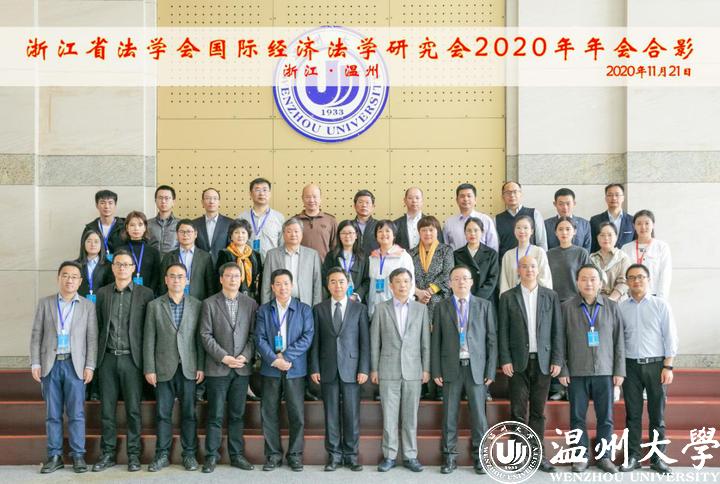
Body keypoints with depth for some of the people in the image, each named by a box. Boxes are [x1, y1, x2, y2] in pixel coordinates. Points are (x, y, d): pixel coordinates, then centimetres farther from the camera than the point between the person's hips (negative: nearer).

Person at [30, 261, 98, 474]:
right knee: (52, 414, 6)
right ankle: (54, 456, 13)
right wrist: (35, 363, -2)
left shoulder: (87, 306, 6)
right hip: (50, 364, 1)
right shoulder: (45, 303, 9)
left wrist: (90, 366, -5)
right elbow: (36, 335, 6)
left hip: (75, 365, -1)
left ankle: (78, 455, 7)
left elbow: (92, 338, 3)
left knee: (76, 413, 0)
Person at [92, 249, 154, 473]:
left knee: (133, 409, 3)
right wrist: (96, 355, 6)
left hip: (131, 358, -2)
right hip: (107, 358, 3)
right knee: (107, 409, 7)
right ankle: (107, 454, 17)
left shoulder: (145, 294, 0)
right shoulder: (102, 293, 9)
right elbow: (98, 326, 11)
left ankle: (133, 454, 13)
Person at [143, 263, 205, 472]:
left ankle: (189, 453, 14)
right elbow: (149, 340, 1)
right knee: (163, 414, 5)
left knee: (189, 413, 4)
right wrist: (149, 369, -4)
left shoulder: (196, 305, 5)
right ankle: (162, 454, 14)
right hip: (163, 368, 0)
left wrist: (201, 367, -2)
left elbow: (200, 338, 3)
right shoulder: (154, 306, 4)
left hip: (189, 368, 0)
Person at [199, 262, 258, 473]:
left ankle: (237, 455, 16)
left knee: (237, 414, 8)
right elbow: (205, 334, -4)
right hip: (217, 367, -2)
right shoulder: (209, 303, 2)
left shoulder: (250, 304, 8)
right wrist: (223, 357, -12)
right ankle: (212, 456, 11)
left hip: (242, 368, 2)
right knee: (215, 415, 2)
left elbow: (253, 334, 5)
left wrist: (246, 356, -10)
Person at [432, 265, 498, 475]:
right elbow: (436, 341, 5)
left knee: (478, 414, 1)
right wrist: (436, 371, 0)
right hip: (451, 368, 0)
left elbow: (491, 339, 5)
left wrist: (491, 370, -1)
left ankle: (479, 457, 15)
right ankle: (450, 457, 15)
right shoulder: (441, 307, 7)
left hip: (477, 368, 0)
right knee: (449, 414, 5)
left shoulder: (484, 305, 7)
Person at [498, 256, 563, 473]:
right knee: (518, 411, 1)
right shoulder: (507, 297, 4)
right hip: (518, 362, -1)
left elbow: (558, 330, 4)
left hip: (543, 361, 1)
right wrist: (505, 360, -6)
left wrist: (557, 360, -2)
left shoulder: (551, 296, 7)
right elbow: (503, 331, 1)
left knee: (538, 411, 6)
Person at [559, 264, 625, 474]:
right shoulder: (567, 307, 1)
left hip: (604, 372, 1)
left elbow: (619, 341, 6)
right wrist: (562, 370, -2)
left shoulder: (612, 307, 5)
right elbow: (560, 341, 1)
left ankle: (603, 456, 19)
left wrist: (619, 370, 2)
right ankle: (581, 456, 16)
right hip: (576, 372, -1)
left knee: (605, 417, 5)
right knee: (577, 417, 4)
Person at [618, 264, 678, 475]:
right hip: (630, 365, 1)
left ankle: (657, 458, 14)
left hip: (656, 365, -1)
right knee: (632, 414, 6)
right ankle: (633, 456, 15)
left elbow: (670, 336, 0)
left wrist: (668, 367, -6)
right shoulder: (621, 307, 5)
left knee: (657, 414, 5)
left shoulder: (660, 304, 1)